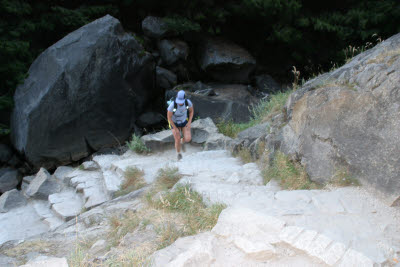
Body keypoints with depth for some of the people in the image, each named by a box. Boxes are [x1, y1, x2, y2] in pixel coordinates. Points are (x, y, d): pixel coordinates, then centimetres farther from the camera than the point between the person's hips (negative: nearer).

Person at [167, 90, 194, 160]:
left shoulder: (188, 102, -30)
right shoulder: (172, 105, -38)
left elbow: (191, 111, -7)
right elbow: (169, 117, -24)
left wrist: (189, 122, -13)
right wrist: (175, 129, -19)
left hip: (184, 122, 2)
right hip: (174, 123, -2)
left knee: (188, 139, -10)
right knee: (177, 140, -3)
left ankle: (182, 141, 30)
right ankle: (178, 153, 31)